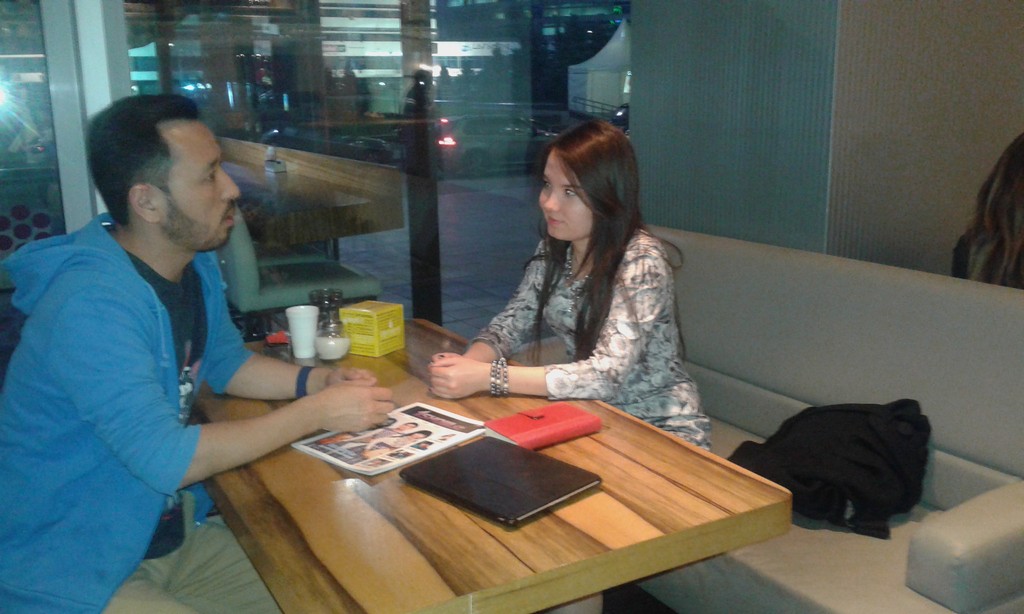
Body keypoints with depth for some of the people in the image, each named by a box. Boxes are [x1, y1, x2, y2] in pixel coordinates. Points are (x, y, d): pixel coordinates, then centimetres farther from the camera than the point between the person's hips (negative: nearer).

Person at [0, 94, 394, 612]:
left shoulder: (195, 266, -1)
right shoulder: (93, 304, -29)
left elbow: (227, 362, 14)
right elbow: (165, 460, -32)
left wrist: (314, 380, -5)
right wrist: (315, 413, -25)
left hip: (173, 533, 8)